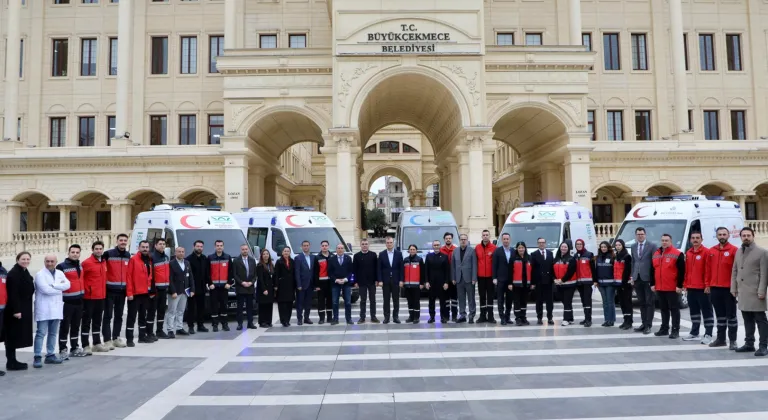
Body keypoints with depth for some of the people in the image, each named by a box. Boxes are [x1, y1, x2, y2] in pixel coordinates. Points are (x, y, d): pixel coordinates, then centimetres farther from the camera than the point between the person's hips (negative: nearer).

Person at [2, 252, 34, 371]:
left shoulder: (24, 272, 13)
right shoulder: (14, 273, -16)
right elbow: (13, 293, -21)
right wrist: (16, 310, -25)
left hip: (23, 309, 9)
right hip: (15, 310, -9)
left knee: (16, 336, 13)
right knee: (13, 336, -3)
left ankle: (12, 361, 20)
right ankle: (11, 363, 2)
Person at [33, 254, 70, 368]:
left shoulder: (60, 273, 10)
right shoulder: (40, 274, -6)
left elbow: (67, 285, -6)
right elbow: (46, 290, -18)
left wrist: (53, 285, -15)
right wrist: (59, 288, -6)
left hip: (56, 307, 6)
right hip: (44, 309, -6)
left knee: (53, 333, 12)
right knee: (41, 333, -6)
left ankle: (50, 355, 20)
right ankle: (38, 357, -2)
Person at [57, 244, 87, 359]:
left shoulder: (79, 266, 11)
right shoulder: (61, 266, -12)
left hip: (79, 301, 7)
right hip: (67, 302, -7)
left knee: (76, 326, 14)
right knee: (65, 326, -1)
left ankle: (75, 348, 23)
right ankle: (63, 350, 6)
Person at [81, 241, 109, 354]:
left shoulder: (104, 262, 10)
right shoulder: (87, 263, -12)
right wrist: (85, 289, -10)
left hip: (101, 297, 7)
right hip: (89, 297, -7)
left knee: (97, 321, 15)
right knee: (87, 321, 0)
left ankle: (97, 344, 24)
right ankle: (86, 346, 5)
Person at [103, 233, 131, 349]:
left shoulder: (128, 255, 9)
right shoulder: (108, 254, -7)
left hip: (122, 290, 5)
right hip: (110, 290, -5)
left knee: (119, 316, 13)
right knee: (108, 315, -2)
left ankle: (116, 338, 23)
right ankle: (107, 340, 2)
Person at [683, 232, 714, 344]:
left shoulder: (706, 252, -7)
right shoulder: (688, 253, 14)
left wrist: (707, 285, -16)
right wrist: (685, 285, 13)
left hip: (702, 288, -7)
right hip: (691, 288, 7)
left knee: (706, 311, -1)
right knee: (694, 311, 14)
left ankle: (708, 335, 2)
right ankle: (694, 333, 22)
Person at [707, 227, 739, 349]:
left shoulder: (734, 250, -5)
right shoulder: (711, 251, 10)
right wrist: (707, 284, 8)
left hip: (729, 288, -5)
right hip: (715, 288, 5)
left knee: (731, 315, 2)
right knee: (720, 315, 13)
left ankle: (733, 340, 8)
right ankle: (721, 339, 21)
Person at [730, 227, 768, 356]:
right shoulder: (738, 252, 14)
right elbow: (735, 271, 16)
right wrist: (733, 288, 10)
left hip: (755, 292, -6)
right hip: (742, 291, 6)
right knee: (747, 319, 12)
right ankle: (749, 343, 19)